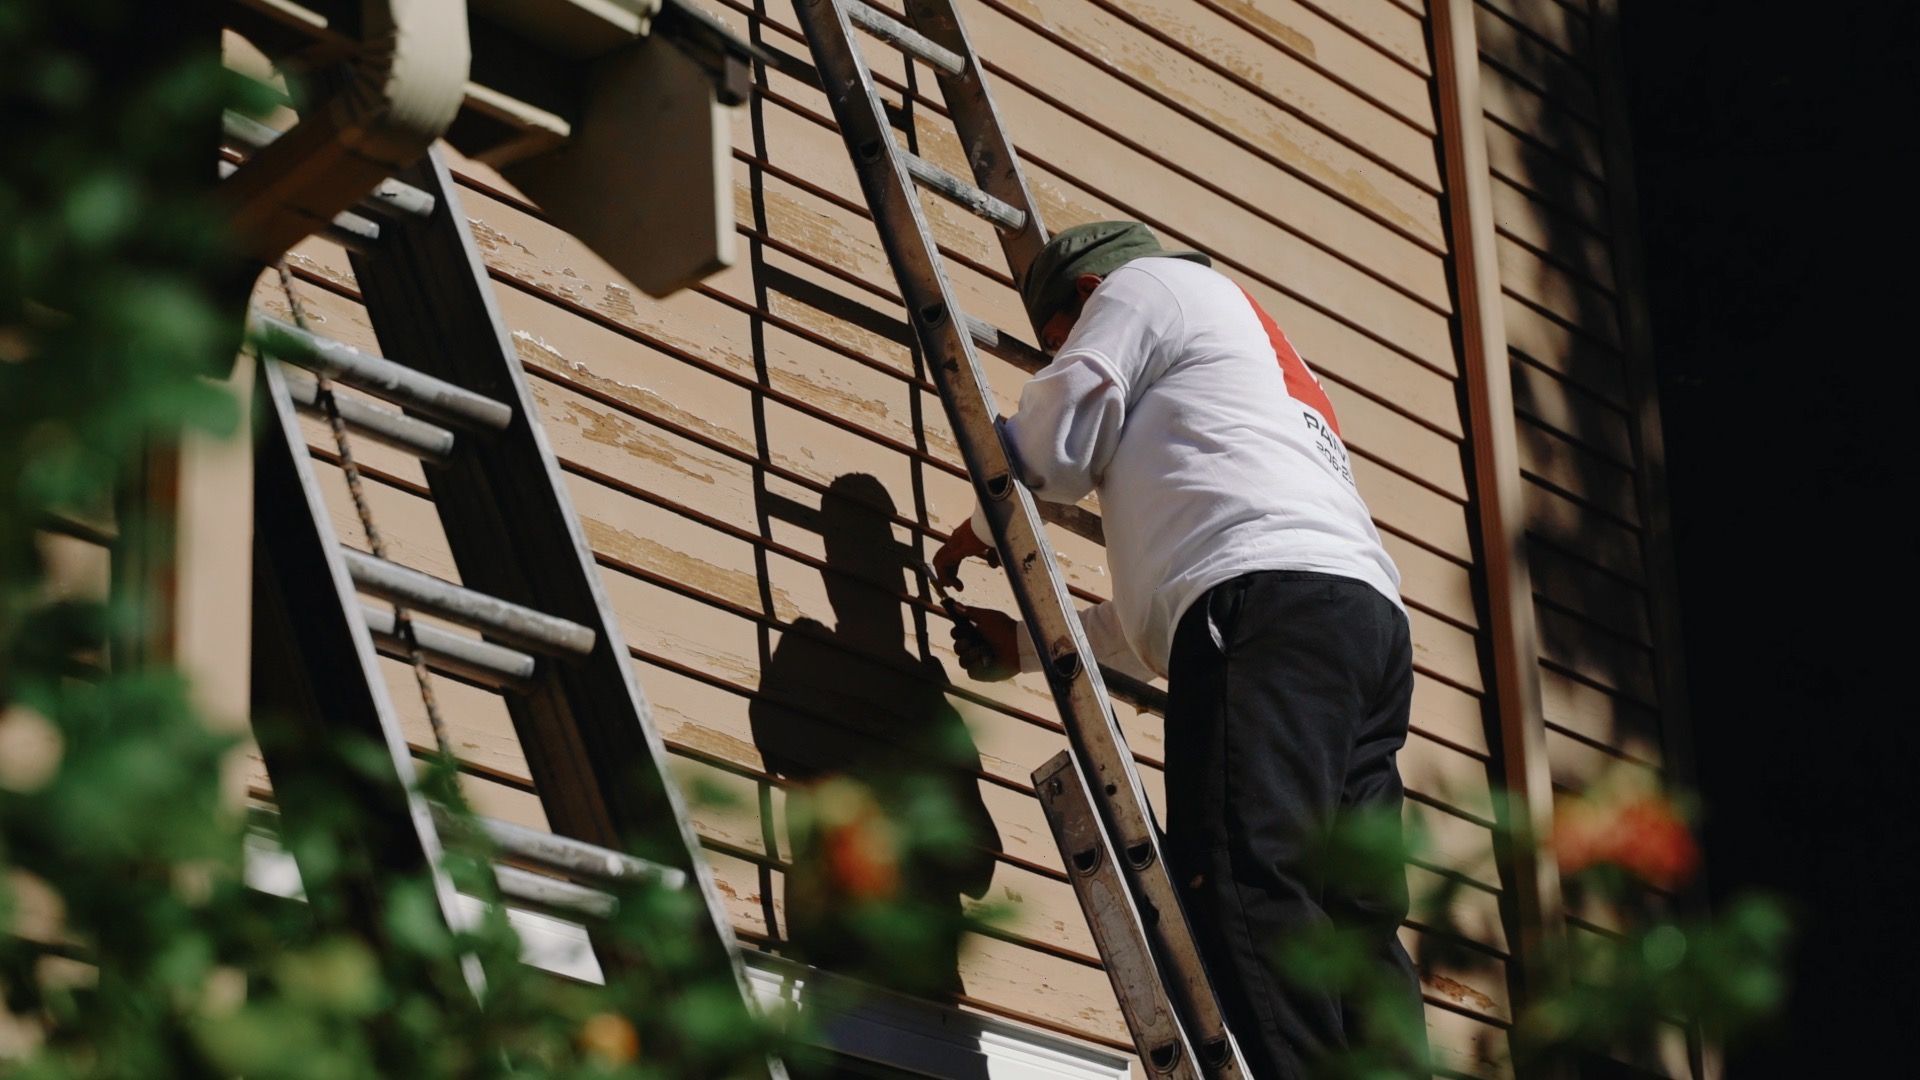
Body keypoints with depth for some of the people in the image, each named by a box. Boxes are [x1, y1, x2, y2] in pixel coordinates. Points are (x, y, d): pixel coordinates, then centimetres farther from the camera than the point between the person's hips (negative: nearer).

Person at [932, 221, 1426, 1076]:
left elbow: (1054, 438, 6)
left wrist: (982, 530, 25)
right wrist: (1028, 644, 42)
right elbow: (1161, 629, 39)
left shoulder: (1147, 283, 20)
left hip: (1270, 598, -9)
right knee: (1349, 923, -3)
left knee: (1240, 885, -22)